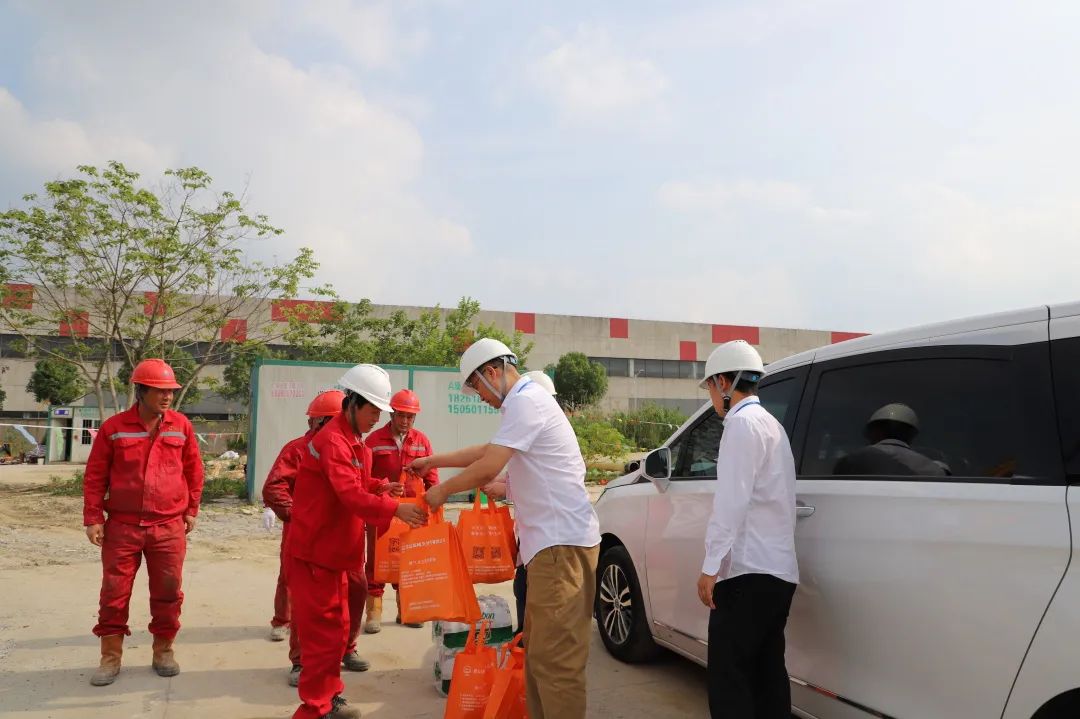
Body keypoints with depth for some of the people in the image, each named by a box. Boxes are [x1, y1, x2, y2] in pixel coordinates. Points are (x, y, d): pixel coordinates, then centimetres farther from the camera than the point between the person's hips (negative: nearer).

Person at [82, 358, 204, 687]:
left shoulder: (181, 425, 3)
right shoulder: (114, 427, -2)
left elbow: (193, 470, 10)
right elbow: (95, 476, 2)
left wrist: (191, 510, 10)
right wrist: (93, 517, -2)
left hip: (169, 526, 1)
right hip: (122, 525, -1)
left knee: (167, 591, 7)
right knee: (114, 592, 4)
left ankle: (163, 650, 23)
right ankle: (111, 657, 17)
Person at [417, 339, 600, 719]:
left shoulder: (525, 401, -12)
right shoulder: (526, 401, 21)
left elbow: (488, 467, -17)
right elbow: (487, 451, 33)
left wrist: (442, 491, -1)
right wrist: (434, 461, 34)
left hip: (562, 540, -11)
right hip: (553, 539, 11)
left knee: (556, 656, -9)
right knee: (540, 652, 15)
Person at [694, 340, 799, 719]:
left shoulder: (742, 422, -9)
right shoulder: (770, 423, 21)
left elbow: (731, 501, -18)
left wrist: (711, 565, -17)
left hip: (748, 572, -10)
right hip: (777, 570, 10)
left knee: (728, 678, -7)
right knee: (766, 672, 13)